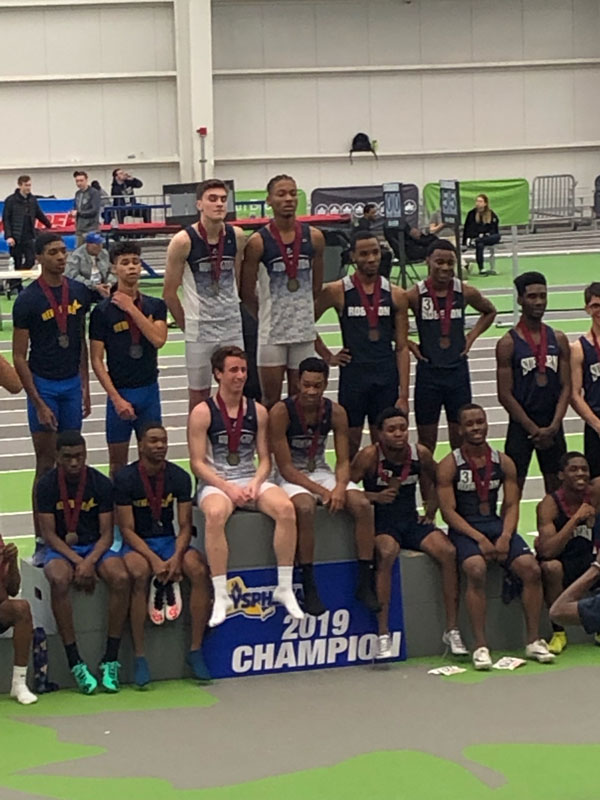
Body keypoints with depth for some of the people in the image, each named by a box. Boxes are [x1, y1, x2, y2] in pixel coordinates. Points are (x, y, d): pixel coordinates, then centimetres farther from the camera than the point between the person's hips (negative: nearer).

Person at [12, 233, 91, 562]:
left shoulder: (79, 292, 4)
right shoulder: (27, 300, -10)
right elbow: (19, 357, -8)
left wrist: (84, 387, 8)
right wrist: (39, 404, -12)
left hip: (72, 383, 5)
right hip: (43, 385, -4)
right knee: (46, 464, -3)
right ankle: (42, 539, 2)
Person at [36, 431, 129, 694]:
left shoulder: (101, 484, -3)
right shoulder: (47, 486, -5)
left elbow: (106, 534, -3)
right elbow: (49, 534, -6)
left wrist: (90, 562, -21)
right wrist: (77, 562, -20)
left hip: (95, 547, 1)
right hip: (60, 549, -1)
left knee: (121, 578, -30)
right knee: (59, 580, -36)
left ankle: (111, 660, -22)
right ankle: (75, 663, -29)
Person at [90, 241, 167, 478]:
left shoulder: (155, 306, 4)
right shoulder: (103, 311, -4)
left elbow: (158, 339, -13)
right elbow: (97, 360, -5)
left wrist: (131, 309, -14)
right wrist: (116, 398, -12)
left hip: (149, 390, 2)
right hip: (120, 393, -2)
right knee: (118, 464, 4)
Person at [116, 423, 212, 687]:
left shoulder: (179, 477, -1)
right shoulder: (126, 479, -10)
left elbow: (185, 526, 0)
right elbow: (127, 530, -11)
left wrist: (176, 557, -20)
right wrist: (154, 560, -25)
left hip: (170, 540, 3)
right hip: (137, 544, -3)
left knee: (199, 571, -26)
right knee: (140, 574, -36)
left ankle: (195, 651, -17)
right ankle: (139, 657, -29)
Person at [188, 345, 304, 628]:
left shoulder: (258, 411, 9)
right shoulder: (203, 412, -3)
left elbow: (265, 459, 9)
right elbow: (197, 463, -6)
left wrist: (255, 484, -11)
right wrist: (228, 488, -18)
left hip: (251, 480, 4)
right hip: (215, 483, -3)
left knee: (285, 508, -26)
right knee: (215, 514, -38)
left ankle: (284, 588, -16)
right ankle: (220, 596, -31)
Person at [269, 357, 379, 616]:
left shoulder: (335, 413, -3)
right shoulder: (281, 412, -17)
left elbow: (343, 461, -1)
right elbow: (286, 468, -18)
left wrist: (340, 488, -23)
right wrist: (322, 491, -25)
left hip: (321, 472, 5)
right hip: (292, 478, -5)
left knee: (362, 504, -20)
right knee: (305, 507, -37)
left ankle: (365, 583, -14)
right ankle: (309, 587, -30)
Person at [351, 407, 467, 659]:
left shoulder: (420, 454, 1)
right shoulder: (370, 456, -11)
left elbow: (434, 481, 20)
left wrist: (431, 509, 8)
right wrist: (375, 496, -23)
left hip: (411, 520, 4)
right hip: (381, 523, -4)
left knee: (447, 551, -21)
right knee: (387, 553, -36)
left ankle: (452, 630, -10)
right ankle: (383, 634, -31)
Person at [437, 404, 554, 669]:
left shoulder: (504, 463, 9)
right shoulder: (449, 465, -3)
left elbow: (511, 505, 7)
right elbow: (448, 511, -8)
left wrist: (505, 537, -13)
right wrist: (479, 539, -19)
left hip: (497, 525, 4)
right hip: (464, 529, -4)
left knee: (532, 569, -18)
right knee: (476, 570, -33)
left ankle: (533, 640, -6)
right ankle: (480, 645, -28)